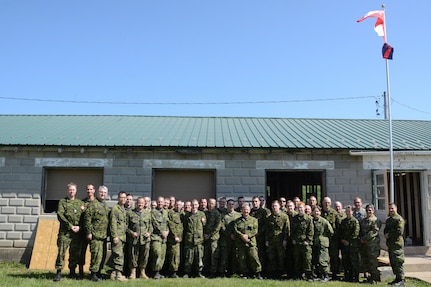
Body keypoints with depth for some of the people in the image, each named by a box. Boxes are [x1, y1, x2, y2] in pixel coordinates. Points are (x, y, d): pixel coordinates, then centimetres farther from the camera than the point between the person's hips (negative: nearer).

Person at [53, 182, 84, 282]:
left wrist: (79, 227, -7)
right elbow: (60, 216, -6)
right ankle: (58, 273, 1)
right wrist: (70, 226, -12)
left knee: (75, 253, 8)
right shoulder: (62, 201, 5)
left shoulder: (80, 203, 14)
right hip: (65, 232, -3)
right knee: (61, 252, -6)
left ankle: (72, 272, 21)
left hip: (77, 232, 3)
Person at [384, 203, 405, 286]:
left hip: (397, 243, -9)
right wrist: (386, 234, 1)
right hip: (390, 244, 9)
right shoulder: (388, 220, 19)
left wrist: (389, 235, -12)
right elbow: (385, 230, 24)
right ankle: (397, 278, 21)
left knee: (398, 262, -8)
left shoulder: (399, 219, -8)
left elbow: (399, 231, -17)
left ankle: (401, 280, -3)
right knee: (392, 262, 12)